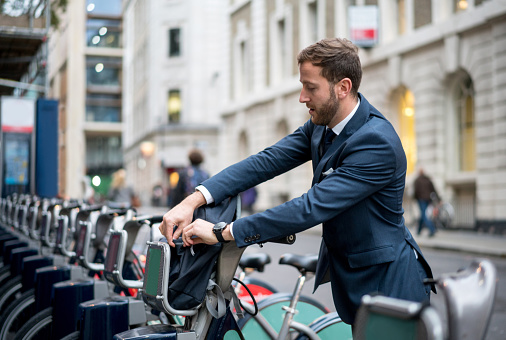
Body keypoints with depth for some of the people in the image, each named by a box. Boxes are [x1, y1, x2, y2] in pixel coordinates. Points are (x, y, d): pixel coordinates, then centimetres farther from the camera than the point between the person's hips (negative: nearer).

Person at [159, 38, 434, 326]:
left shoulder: (377, 143, -27)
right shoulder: (321, 125, 1)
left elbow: (311, 209, -31)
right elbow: (267, 161, -6)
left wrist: (223, 232, -30)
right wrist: (194, 201, -17)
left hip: (389, 285, -8)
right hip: (351, 279, 8)